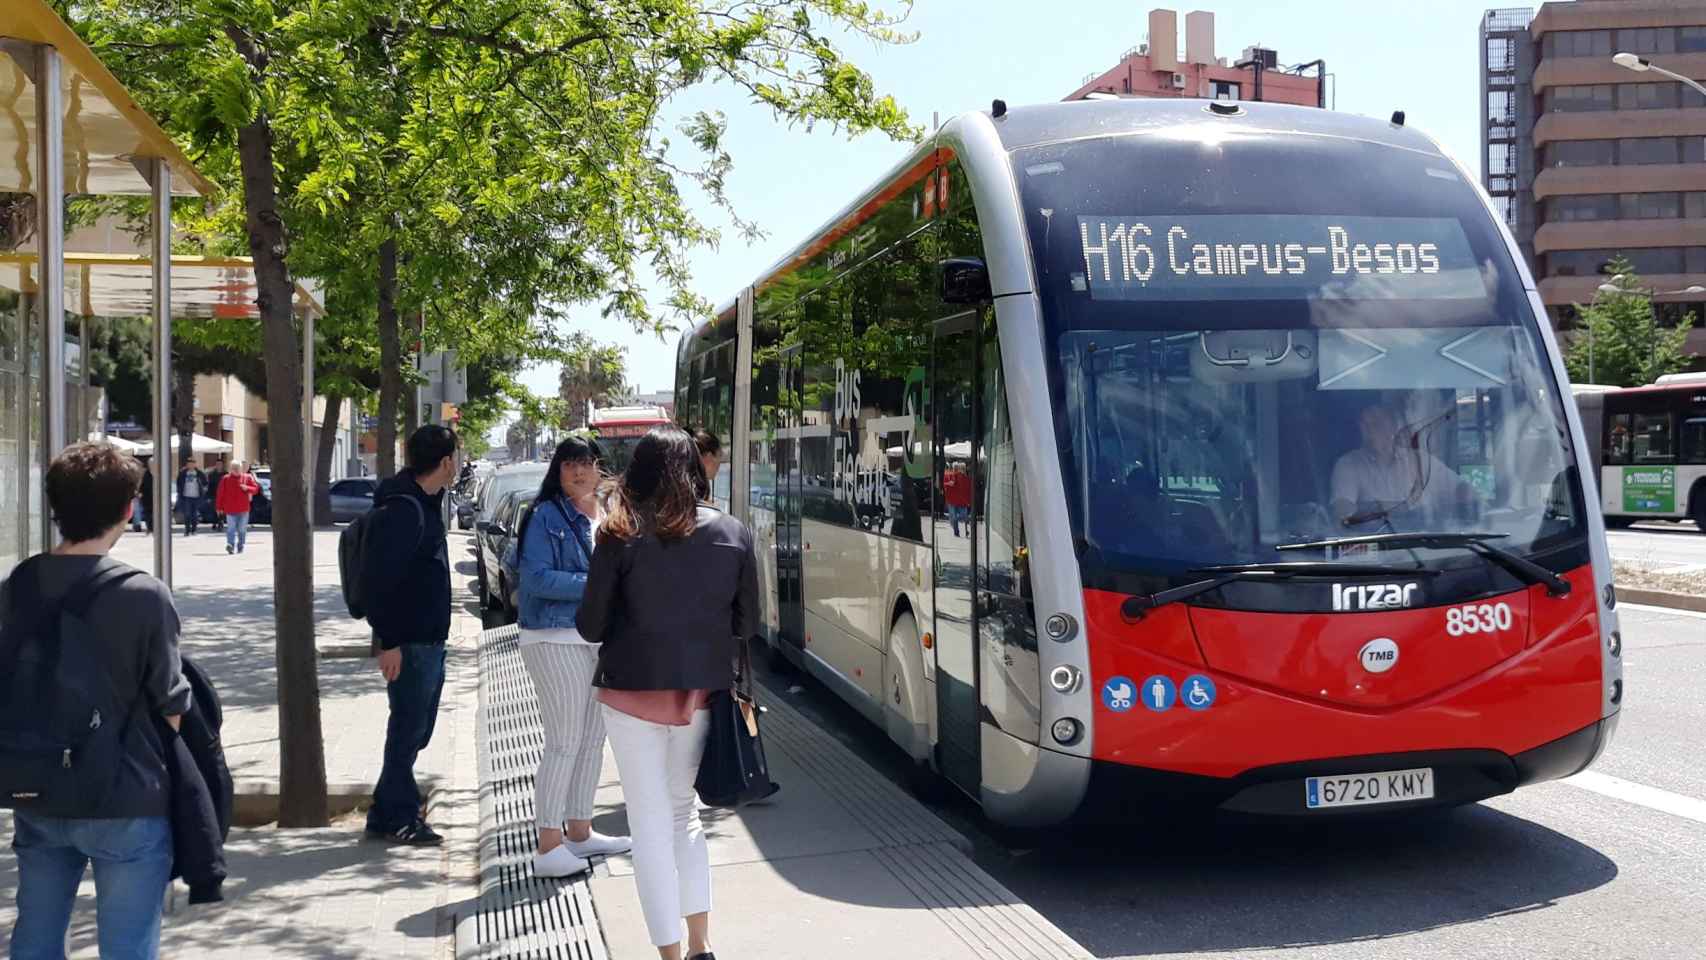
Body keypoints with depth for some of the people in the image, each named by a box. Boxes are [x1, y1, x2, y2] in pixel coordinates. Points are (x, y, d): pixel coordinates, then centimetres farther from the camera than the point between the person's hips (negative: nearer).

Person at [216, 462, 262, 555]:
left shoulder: (248, 477, 6)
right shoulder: (226, 479, 2)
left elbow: (256, 488, 6)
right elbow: (220, 493, 3)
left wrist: (247, 488, -14)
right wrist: (219, 506, 0)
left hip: (243, 509, 2)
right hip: (230, 509, -2)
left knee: (242, 529, 8)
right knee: (231, 528, -11)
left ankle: (241, 546, 18)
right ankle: (230, 544, -20)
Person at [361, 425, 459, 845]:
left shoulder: (426, 502, 14)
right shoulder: (402, 509, -19)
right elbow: (379, 578, -23)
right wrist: (389, 641, -24)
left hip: (429, 639, 10)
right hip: (409, 643, -10)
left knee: (415, 729, 17)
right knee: (408, 729, -1)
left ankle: (388, 811, 28)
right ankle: (398, 818, 11)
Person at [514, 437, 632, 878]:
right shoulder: (546, 516, -8)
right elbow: (537, 578, -17)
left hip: (601, 639, 8)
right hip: (556, 639, -8)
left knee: (593, 739, 14)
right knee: (565, 742, -7)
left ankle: (580, 831, 26)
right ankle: (548, 847, 0)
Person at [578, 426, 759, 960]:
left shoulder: (622, 536, -9)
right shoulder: (733, 533, 0)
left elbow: (591, 627, -4)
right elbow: (746, 624, 6)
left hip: (634, 692, -3)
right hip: (704, 693, 3)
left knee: (651, 826, 6)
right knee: (684, 813, 20)